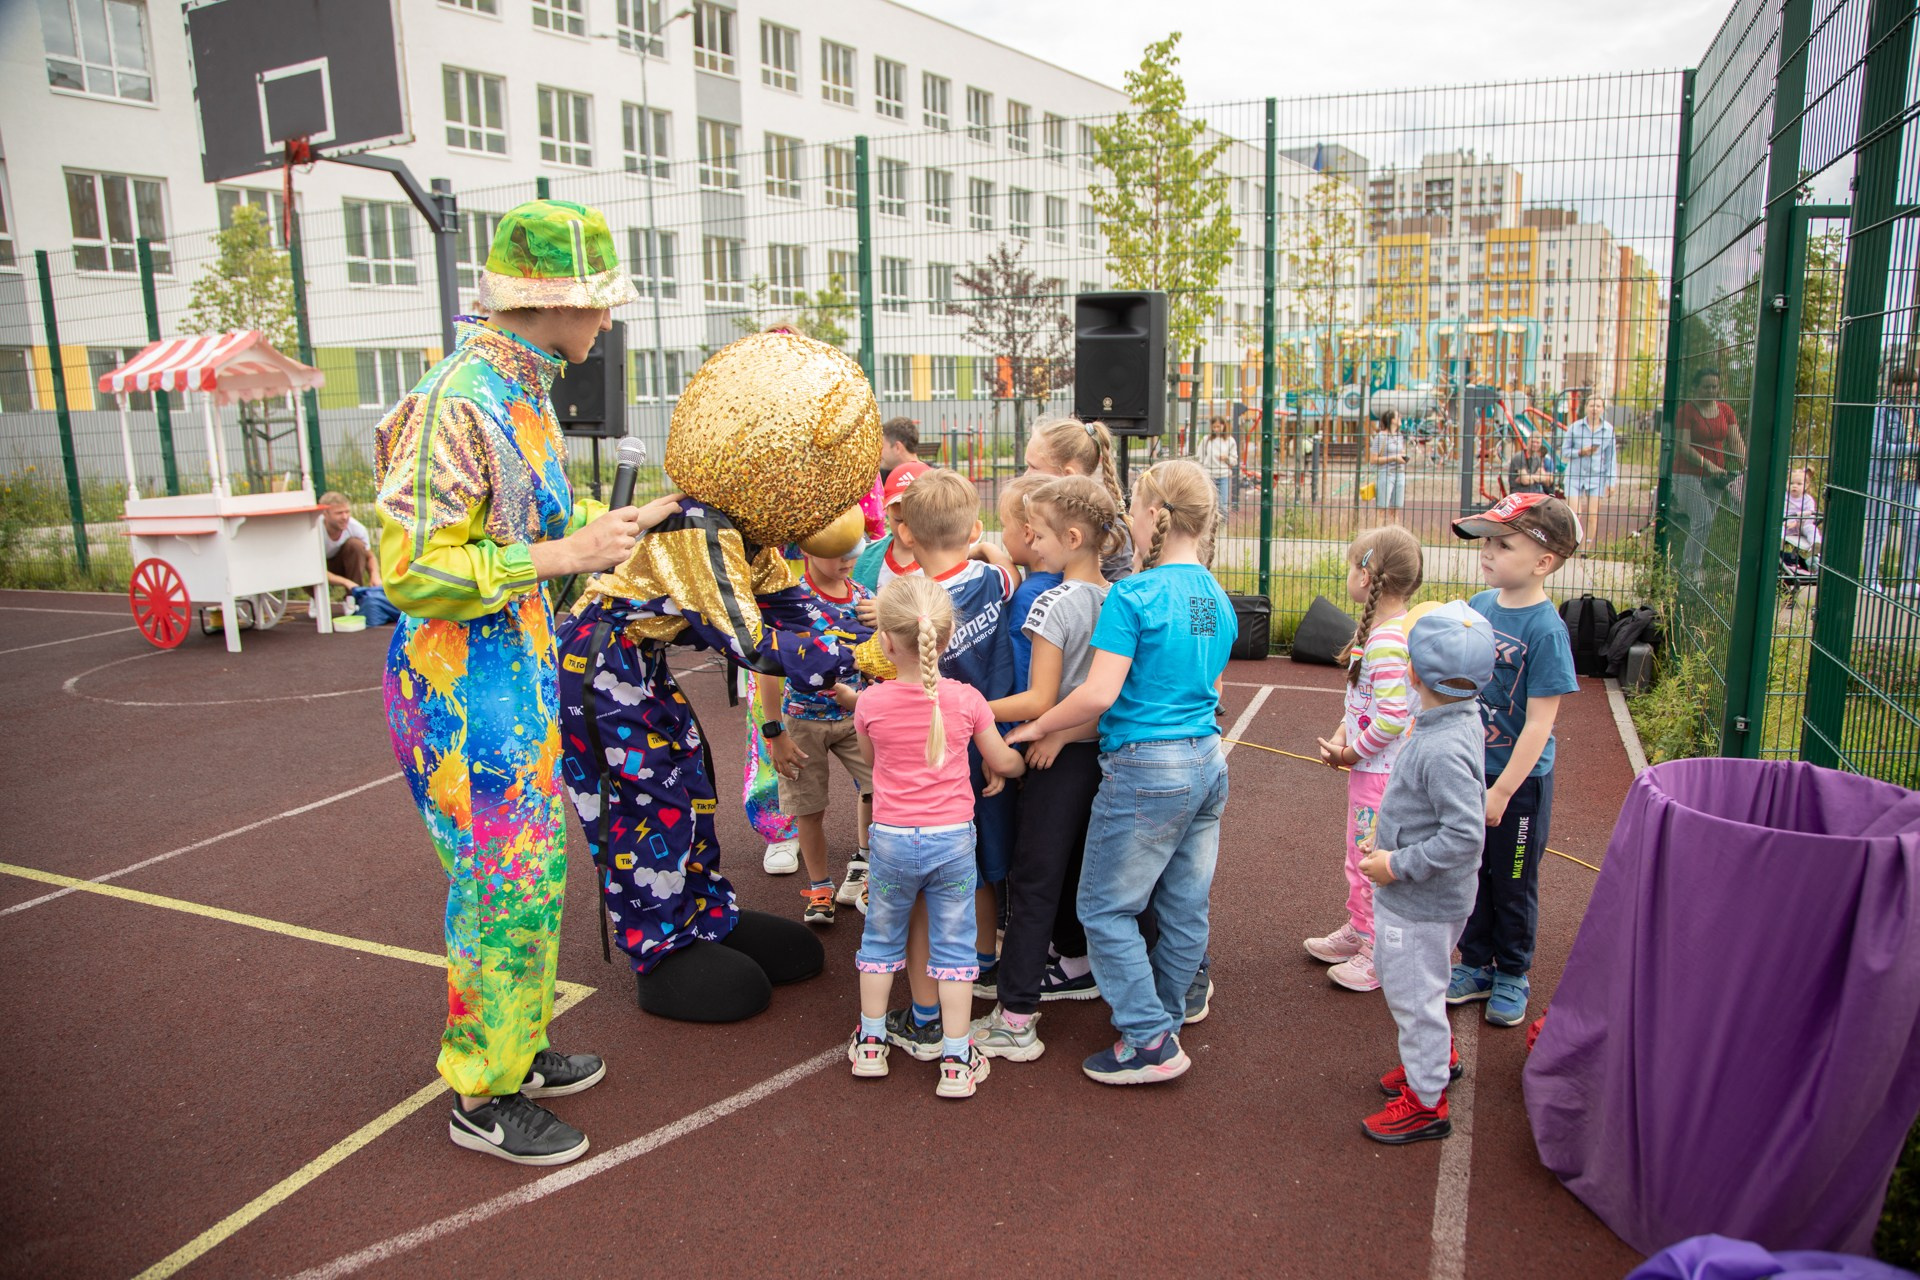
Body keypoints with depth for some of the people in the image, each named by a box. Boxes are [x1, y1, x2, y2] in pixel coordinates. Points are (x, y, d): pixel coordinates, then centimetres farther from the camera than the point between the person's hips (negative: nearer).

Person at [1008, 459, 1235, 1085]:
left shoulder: (1132, 595, -16)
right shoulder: (1219, 600, 8)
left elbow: (1099, 694, -21)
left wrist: (1036, 728, -9)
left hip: (1146, 769, -8)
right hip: (1208, 763, 8)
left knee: (1105, 907, 5)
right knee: (1184, 906, 16)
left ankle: (1151, 1042, 7)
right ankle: (1164, 1018, 30)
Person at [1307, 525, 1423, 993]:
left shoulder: (1387, 641, -25)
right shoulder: (1377, 628, 7)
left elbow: (1392, 718, -29)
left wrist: (1350, 753, -15)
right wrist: (1340, 737, 2)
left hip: (1381, 772, -10)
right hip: (1369, 767, 10)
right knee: (1361, 855, 22)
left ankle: (1380, 955, 16)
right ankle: (1358, 930, 38)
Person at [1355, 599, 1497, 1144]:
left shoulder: (1443, 750, -32)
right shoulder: (1462, 719, -1)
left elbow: (1464, 838, -33)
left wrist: (1398, 865, -24)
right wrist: (1388, 833, 10)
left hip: (1421, 903, -10)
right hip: (1420, 895, 10)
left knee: (1412, 993, 6)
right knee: (1398, 976, 28)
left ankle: (1426, 1101, 23)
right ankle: (1439, 1054, 48)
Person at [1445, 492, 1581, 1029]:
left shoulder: (1545, 629, -21)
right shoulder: (1479, 605, -2)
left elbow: (1539, 723, -21)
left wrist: (1502, 792, -19)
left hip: (1518, 781, -6)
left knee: (1512, 884, 12)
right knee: (1470, 874, 18)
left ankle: (1511, 977, 32)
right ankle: (1476, 965, 36)